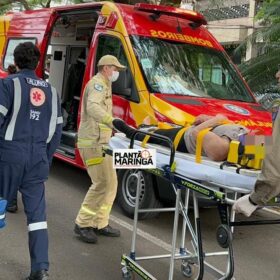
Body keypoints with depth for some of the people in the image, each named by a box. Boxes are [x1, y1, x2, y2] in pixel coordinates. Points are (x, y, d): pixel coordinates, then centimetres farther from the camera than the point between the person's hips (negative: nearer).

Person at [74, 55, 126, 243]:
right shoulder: (97, 83, -12)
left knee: (111, 183, 12)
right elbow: (92, 107, -32)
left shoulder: (104, 85, 21)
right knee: (102, 183, -13)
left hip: (100, 143, 11)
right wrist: (114, 122, -46)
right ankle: (83, 224, -4)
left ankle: (100, 223, 20)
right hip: (92, 142, -11)